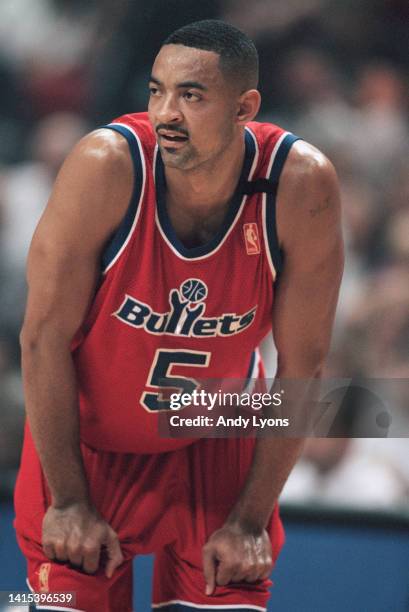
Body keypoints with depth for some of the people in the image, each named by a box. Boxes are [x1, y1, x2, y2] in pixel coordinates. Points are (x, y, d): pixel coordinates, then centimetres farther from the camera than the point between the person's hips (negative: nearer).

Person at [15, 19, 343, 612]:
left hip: (216, 440, 1)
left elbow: (302, 365, -12)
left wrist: (252, 519, -9)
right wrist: (68, 500, -14)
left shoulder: (303, 185, -22)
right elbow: (45, 339, -18)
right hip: (87, 436, -1)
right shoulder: (107, 167, -27)